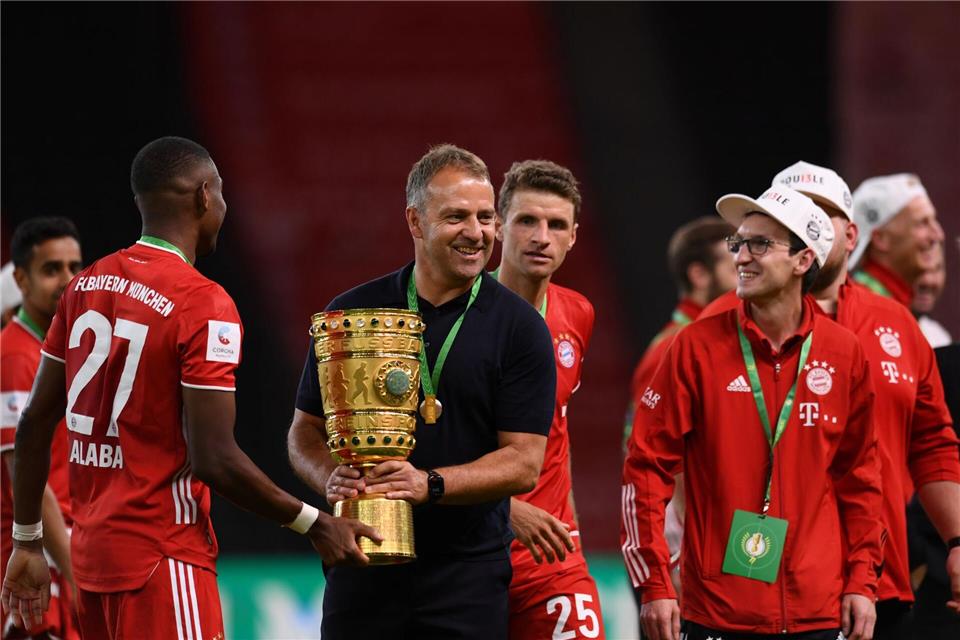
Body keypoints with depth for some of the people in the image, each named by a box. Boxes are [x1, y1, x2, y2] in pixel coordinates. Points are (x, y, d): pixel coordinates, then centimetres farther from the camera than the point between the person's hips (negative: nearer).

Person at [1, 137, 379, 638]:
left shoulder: (85, 286, 8)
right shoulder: (203, 304, -14)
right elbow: (214, 459, -18)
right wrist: (313, 524, -7)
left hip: (91, 553, 8)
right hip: (161, 559, -7)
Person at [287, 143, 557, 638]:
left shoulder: (520, 328, 0)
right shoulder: (353, 312, 6)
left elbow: (523, 463, -6)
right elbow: (305, 433, 10)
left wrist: (430, 484, -20)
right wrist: (331, 478, -12)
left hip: (470, 576, -1)